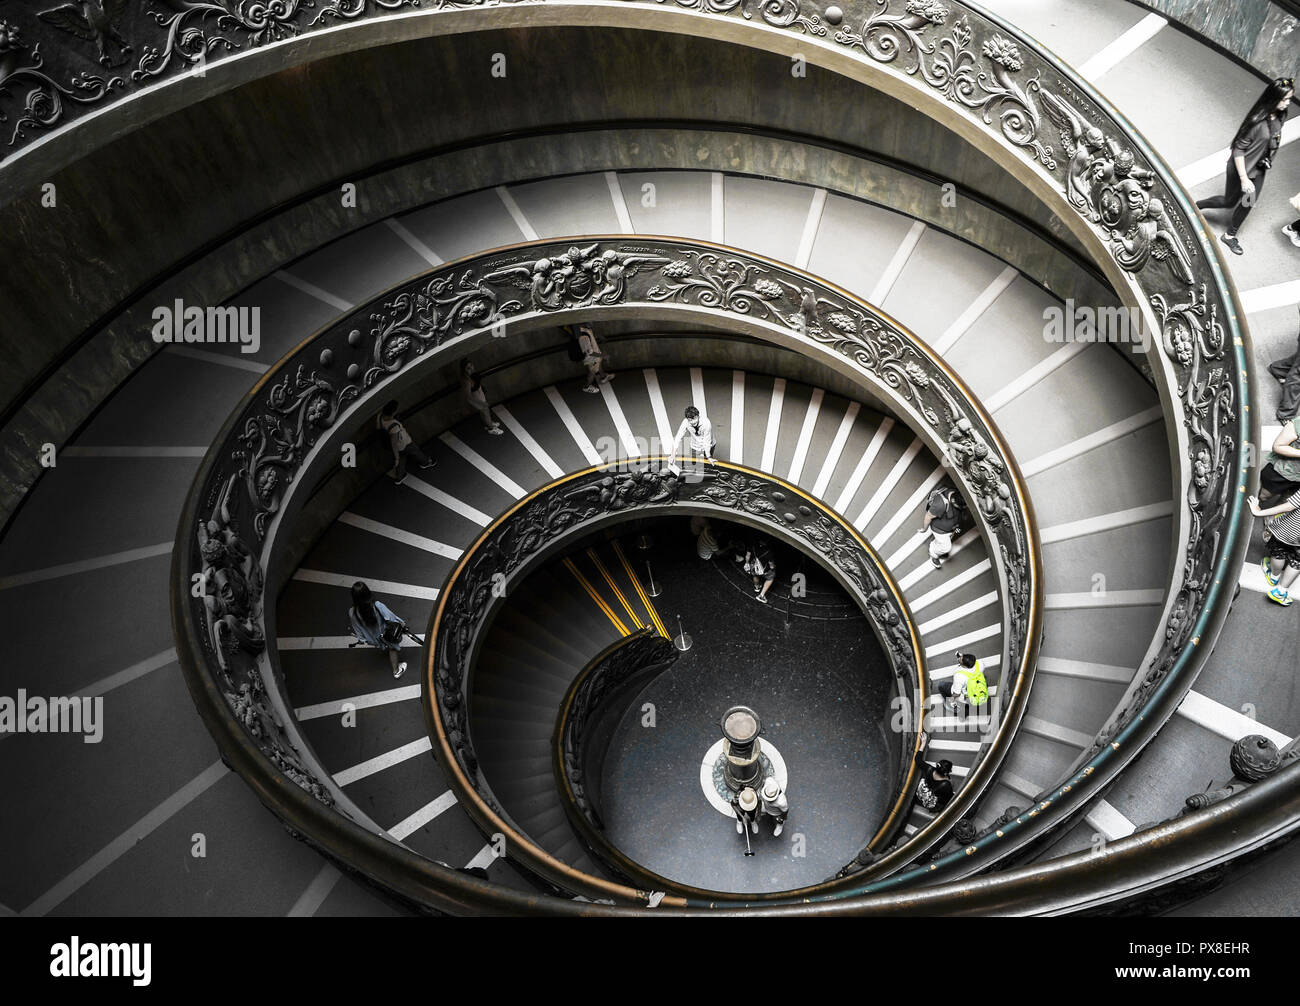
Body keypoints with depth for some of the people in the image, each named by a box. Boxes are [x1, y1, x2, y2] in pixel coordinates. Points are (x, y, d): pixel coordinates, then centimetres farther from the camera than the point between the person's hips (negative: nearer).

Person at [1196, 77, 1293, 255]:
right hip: (1241, 168, -7)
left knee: (1248, 203, 15)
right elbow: (1239, 148, -25)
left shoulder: (1279, 117, -8)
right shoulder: (1257, 120, -30)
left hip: (1260, 169, 7)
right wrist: (1244, 178, -23)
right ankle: (1196, 206, 37)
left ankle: (1230, 235, 35)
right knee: (1229, 202, 12)